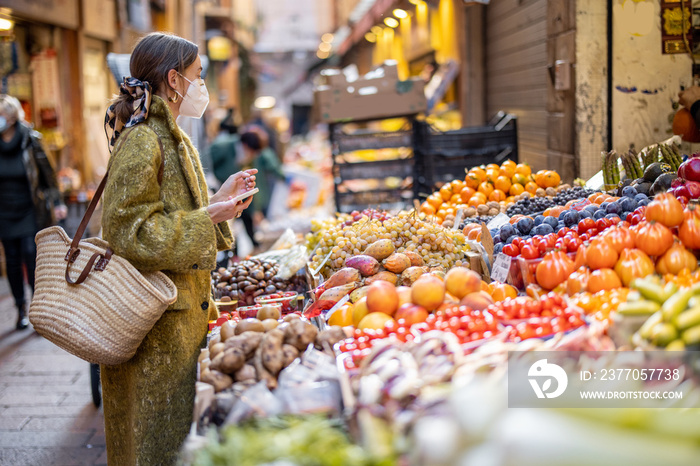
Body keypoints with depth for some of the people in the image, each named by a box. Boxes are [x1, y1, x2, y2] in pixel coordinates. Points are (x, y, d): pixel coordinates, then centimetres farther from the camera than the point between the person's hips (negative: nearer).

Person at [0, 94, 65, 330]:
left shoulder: (30, 140, -6)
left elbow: (47, 172, 0)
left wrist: (56, 202, -2)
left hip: (30, 211, -3)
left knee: (31, 254, -10)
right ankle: (21, 308, 16)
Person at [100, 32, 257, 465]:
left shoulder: (174, 139, 15)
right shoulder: (140, 141, -16)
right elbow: (130, 234, -21)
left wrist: (220, 197, 10)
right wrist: (207, 217, -20)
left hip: (185, 308, 9)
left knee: (180, 428, 16)